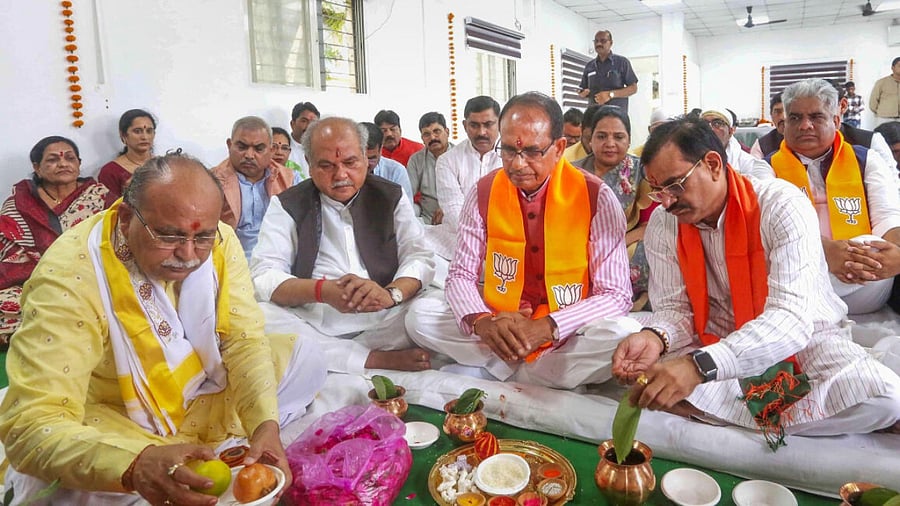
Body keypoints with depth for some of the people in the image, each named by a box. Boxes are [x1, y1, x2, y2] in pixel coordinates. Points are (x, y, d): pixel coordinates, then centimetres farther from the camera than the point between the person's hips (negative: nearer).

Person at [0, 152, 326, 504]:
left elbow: (244, 340, -13)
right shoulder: (69, 275, -30)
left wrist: (265, 424, -30)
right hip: (113, 420, -4)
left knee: (303, 356, -4)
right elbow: (32, 424, -34)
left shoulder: (219, 241, -16)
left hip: (207, 390, 5)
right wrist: (136, 464, -52)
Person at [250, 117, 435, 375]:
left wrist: (391, 293, -21)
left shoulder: (391, 197, 11)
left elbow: (420, 259, 3)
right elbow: (263, 276, -4)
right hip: (312, 321, 0)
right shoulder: (287, 206, 7)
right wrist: (322, 291, -23)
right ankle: (380, 359, -21)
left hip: (382, 319, 1)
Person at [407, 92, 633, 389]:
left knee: (626, 337, -32)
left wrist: (546, 328, -28)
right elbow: (461, 275, -1)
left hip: (565, 337, -2)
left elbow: (616, 295, -13)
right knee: (421, 314, -17)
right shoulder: (484, 193, -3)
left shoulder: (596, 197, -11)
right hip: (497, 327, 3)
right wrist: (481, 322, -24)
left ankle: (485, 370, -14)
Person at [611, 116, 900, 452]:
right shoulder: (663, 226, -8)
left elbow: (792, 319, -33)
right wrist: (655, 337, -33)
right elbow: (674, 308, -6)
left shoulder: (782, 206, -22)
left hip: (805, 339, -2)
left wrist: (701, 365, -48)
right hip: (720, 346, 3)